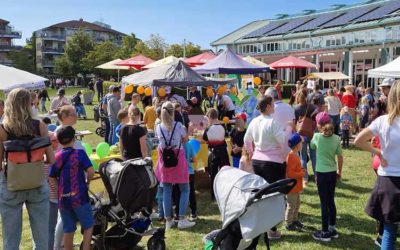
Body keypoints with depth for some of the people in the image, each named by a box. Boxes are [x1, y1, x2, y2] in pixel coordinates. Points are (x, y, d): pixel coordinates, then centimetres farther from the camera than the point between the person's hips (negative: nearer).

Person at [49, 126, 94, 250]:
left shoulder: (56, 157, 4)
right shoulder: (79, 153, -8)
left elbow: (52, 179, 5)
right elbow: (91, 171, -15)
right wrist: (87, 182, 3)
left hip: (62, 198, 4)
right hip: (79, 196, -4)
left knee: (68, 230, 13)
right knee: (88, 226, 11)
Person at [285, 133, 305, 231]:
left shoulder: (296, 155, 8)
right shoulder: (291, 157, -23)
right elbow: (290, 174, -26)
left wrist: (301, 171, 6)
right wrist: (302, 173, -18)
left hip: (296, 186, 10)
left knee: (297, 204, 20)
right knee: (291, 205, 1)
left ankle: (294, 220, 33)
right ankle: (289, 224, 13)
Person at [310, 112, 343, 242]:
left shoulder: (317, 136, -11)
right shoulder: (336, 138, -2)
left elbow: (312, 146, 11)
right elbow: (340, 157, 4)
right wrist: (339, 172, 17)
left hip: (321, 174, -4)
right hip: (333, 173, 4)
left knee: (324, 203, 2)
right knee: (331, 201, 16)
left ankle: (325, 232, 10)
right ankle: (332, 229, 26)